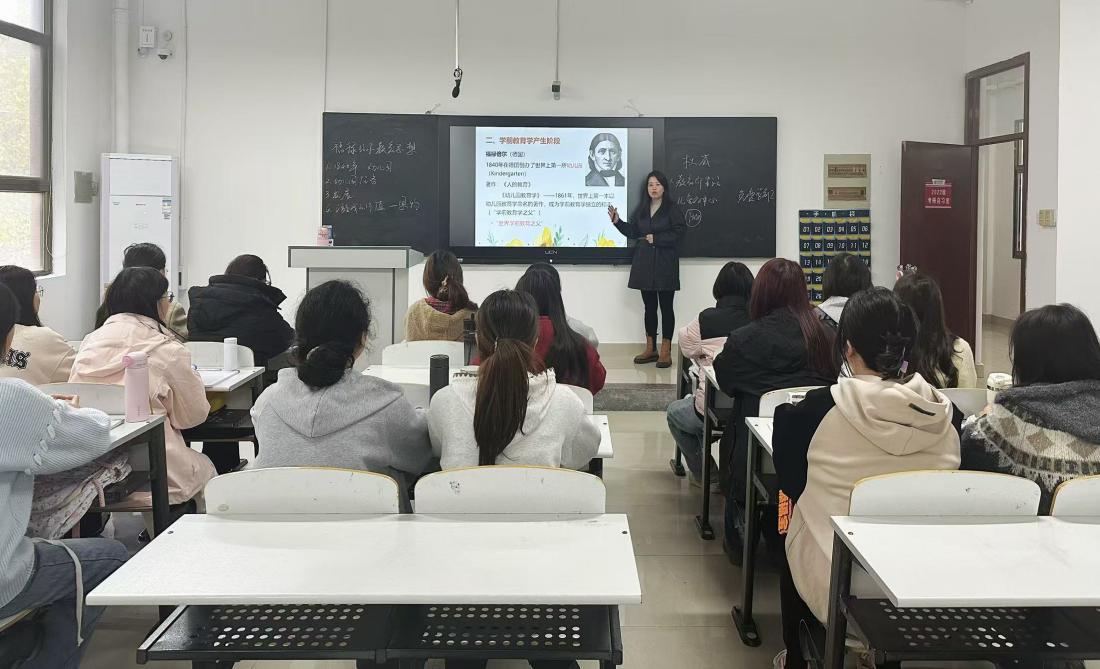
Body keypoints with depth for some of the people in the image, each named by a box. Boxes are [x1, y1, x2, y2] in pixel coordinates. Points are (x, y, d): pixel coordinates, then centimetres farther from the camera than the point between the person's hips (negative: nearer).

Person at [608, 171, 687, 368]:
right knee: (649, 306, 10)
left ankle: (666, 351, 3)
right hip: (644, 263, 6)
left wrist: (655, 238, -13)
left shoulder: (673, 208, -5)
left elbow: (678, 233, -12)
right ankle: (650, 349, 17)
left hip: (665, 264, -5)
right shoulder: (641, 209, 12)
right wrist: (617, 221, 3)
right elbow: (633, 232, 14)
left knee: (666, 306, -2)